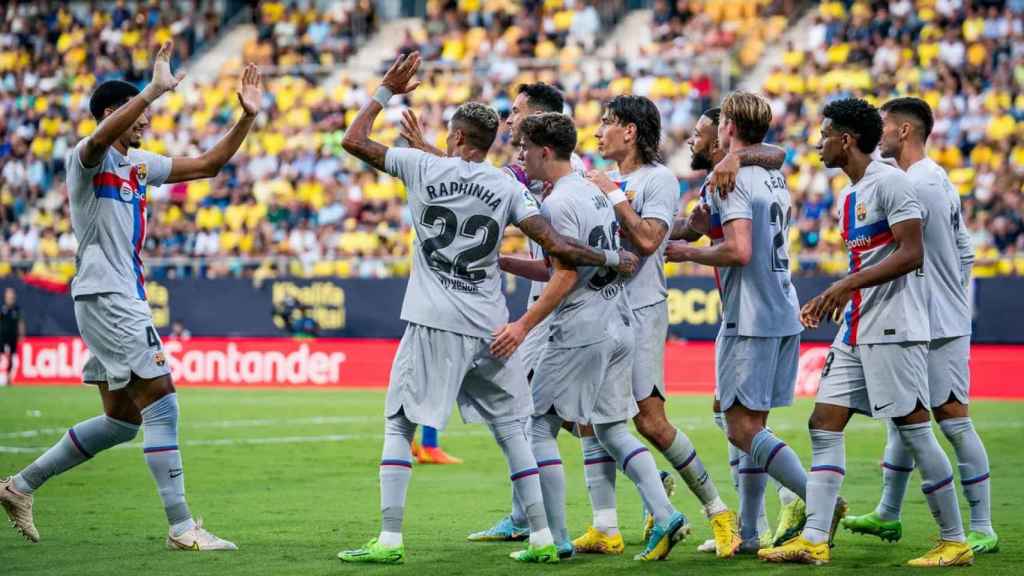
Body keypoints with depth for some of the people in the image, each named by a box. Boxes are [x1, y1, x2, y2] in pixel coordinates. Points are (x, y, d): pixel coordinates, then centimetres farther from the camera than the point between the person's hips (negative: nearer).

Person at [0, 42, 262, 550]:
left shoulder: (139, 163, 16)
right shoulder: (88, 156, -9)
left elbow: (207, 165, 20)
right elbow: (103, 135, -35)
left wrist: (246, 118, 10)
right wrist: (154, 90, -41)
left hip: (125, 299, 10)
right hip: (105, 295, -10)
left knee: (122, 420, 12)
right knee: (161, 403, -13)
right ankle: (181, 528, -12)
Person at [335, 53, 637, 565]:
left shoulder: (423, 167, 0)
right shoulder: (508, 189, 3)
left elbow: (353, 140, 7)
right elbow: (557, 246, -4)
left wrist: (386, 91, 17)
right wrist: (612, 259, 10)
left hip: (434, 325, -2)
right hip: (489, 326, 2)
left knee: (398, 424, 4)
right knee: (511, 430, 11)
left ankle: (390, 539, -2)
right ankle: (541, 538, 10)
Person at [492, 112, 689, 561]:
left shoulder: (558, 203, -13)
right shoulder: (593, 192, 16)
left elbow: (566, 275, -19)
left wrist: (523, 326, -20)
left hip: (581, 333, -9)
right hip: (619, 326, 9)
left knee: (539, 426, 0)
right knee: (612, 430, 14)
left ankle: (557, 537, -3)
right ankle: (665, 516, 0)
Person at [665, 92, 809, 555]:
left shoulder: (731, 179, -12)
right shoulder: (774, 177, 16)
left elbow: (739, 251, -22)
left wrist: (687, 253, -8)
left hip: (750, 319, -9)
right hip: (785, 316, 9)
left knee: (742, 429, -7)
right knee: (752, 426, 11)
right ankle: (748, 533, 12)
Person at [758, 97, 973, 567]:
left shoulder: (889, 182, -12)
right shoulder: (848, 195, 17)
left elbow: (911, 254, -19)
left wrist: (845, 285, -20)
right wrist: (829, 301, 15)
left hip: (893, 329, -10)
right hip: (855, 331, 10)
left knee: (914, 430, -5)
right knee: (824, 422, 3)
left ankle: (955, 542, 5)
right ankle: (814, 540, 2)